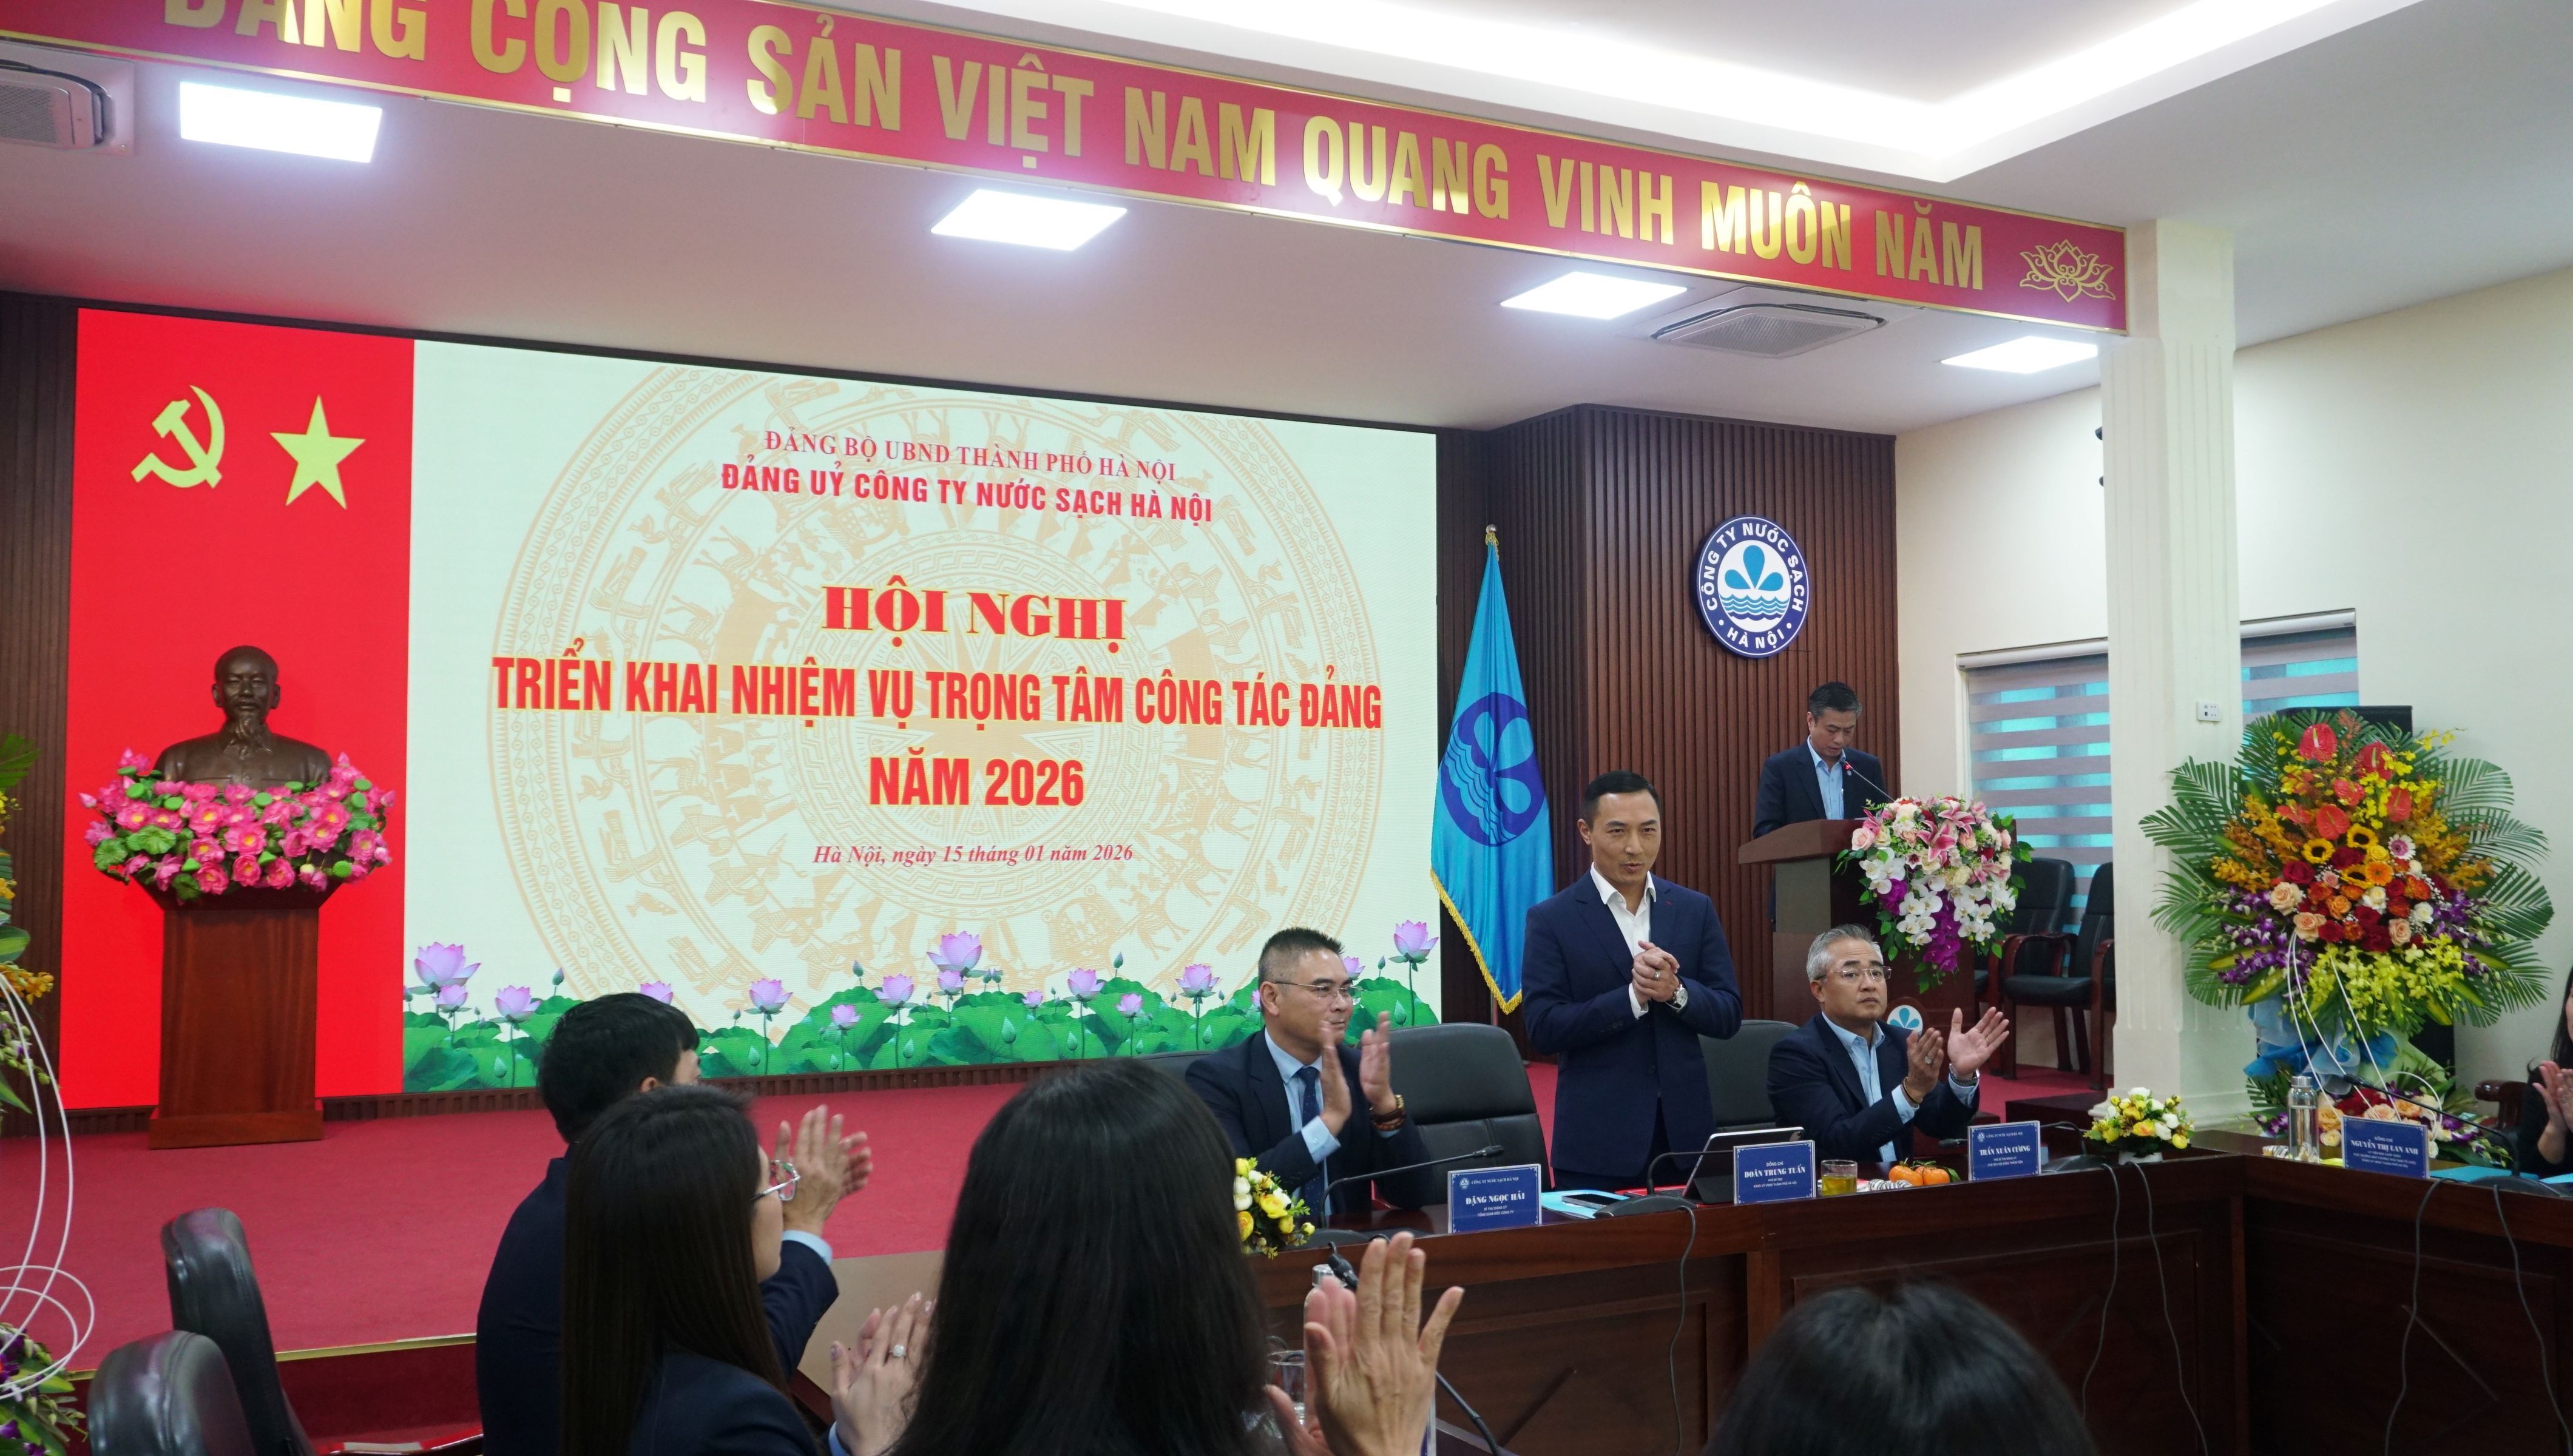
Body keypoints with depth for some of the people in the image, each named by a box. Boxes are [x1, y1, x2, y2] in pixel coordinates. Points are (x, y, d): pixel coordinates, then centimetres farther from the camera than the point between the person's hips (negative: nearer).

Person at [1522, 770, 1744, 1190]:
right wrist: (1634, 997, -20)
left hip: (1685, 1132, 3)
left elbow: (1729, 1016, 5)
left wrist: (1676, 991, -15)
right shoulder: (1551, 920, -3)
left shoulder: (1695, 910, 7)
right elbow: (1543, 1029, -11)